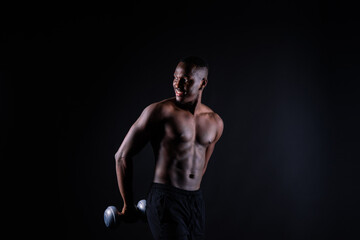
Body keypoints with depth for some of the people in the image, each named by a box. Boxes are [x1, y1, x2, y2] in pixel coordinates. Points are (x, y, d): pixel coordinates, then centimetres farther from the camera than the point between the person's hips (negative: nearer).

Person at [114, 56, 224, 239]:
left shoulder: (215, 123, 9)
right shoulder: (160, 111, -8)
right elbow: (123, 155, -4)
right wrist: (128, 205, 2)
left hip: (196, 203, 6)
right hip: (165, 202, -6)